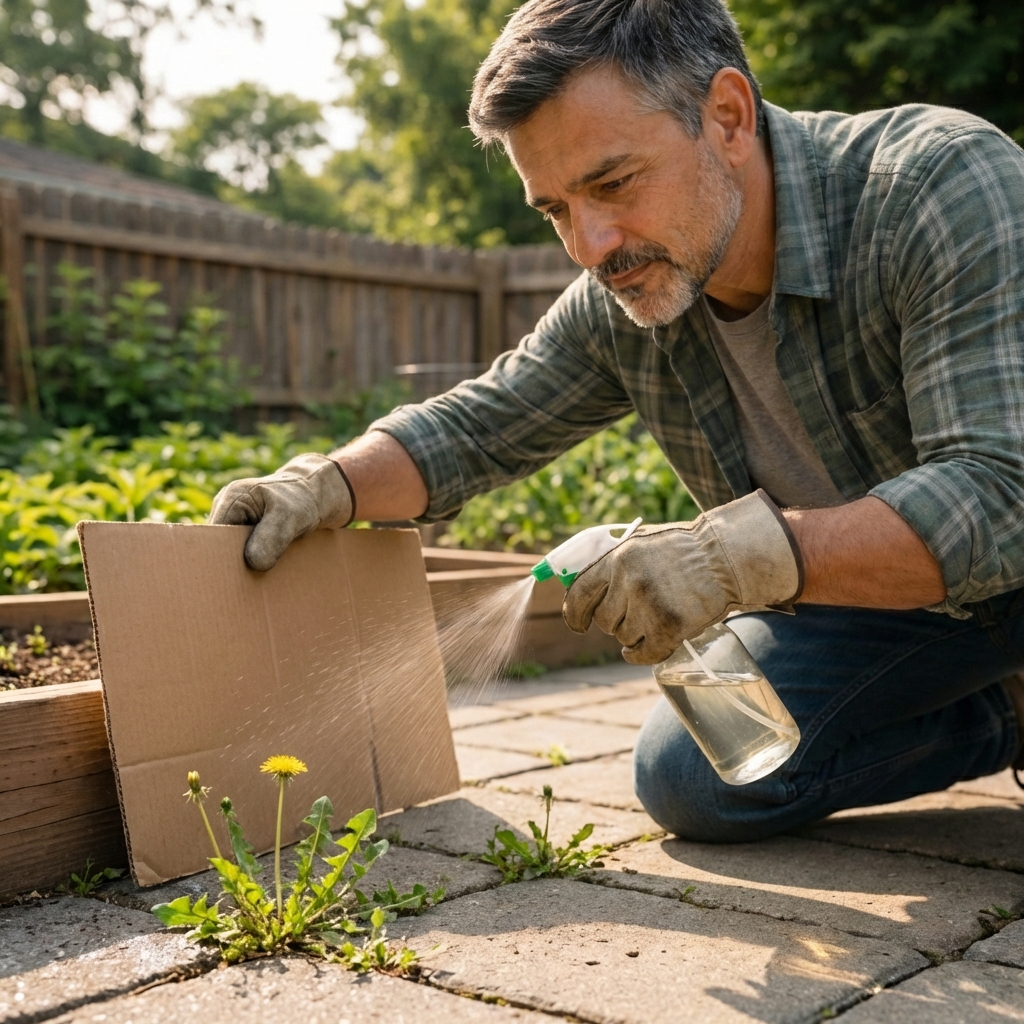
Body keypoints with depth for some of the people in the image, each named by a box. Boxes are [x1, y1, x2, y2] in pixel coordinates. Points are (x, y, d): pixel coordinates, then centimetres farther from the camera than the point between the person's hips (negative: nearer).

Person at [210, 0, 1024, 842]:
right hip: (868, 590, 6)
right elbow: (475, 427, 3)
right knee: (693, 783, -10)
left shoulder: (944, 187, -29)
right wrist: (327, 485, -16)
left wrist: (741, 555, -46)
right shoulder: (620, 308, -10)